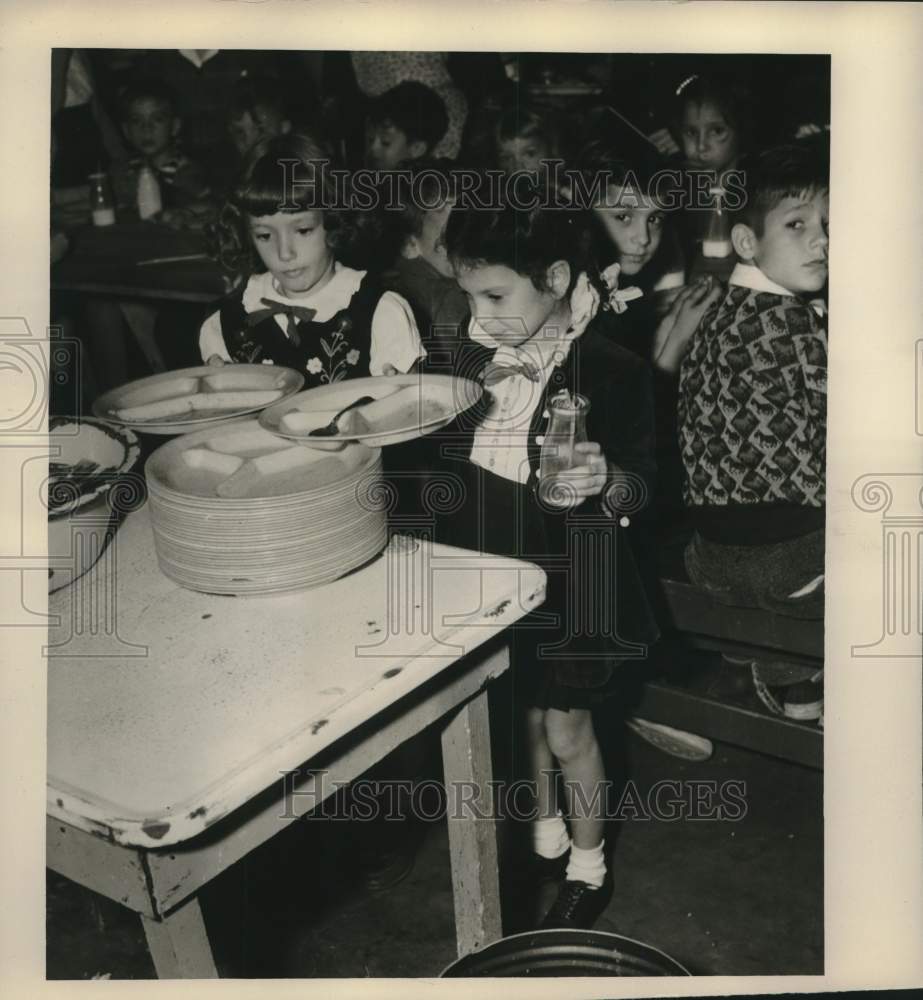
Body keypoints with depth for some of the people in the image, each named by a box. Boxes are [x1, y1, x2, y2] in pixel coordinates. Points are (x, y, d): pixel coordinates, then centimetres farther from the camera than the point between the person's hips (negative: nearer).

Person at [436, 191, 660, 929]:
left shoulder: (611, 368, -19)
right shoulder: (477, 353, -2)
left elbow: (644, 478, -14)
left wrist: (604, 480, -34)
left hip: (566, 574, -5)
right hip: (493, 569, 5)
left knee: (566, 730, 9)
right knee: (522, 713, 21)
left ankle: (588, 870, 34)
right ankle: (547, 840, 45)